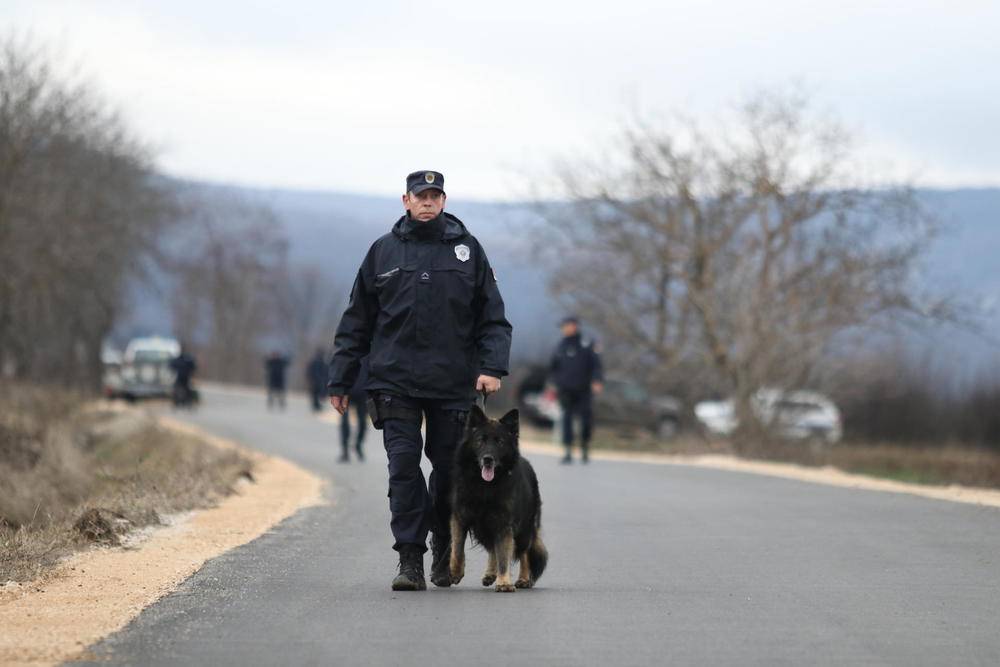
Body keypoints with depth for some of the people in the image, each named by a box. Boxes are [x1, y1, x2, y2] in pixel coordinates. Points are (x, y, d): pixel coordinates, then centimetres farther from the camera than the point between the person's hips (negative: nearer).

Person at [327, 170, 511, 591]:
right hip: (395, 381, 0)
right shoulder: (383, 252, 8)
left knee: (449, 467, 7)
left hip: (454, 383, 0)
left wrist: (492, 367, -8)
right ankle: (410, 558, -7)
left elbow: (493, 317, 7)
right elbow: (356, 322, 11)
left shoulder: (466, 249, 7)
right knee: (403, 466, -9)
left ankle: (445, 542, 28)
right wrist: (340, 380, 7)